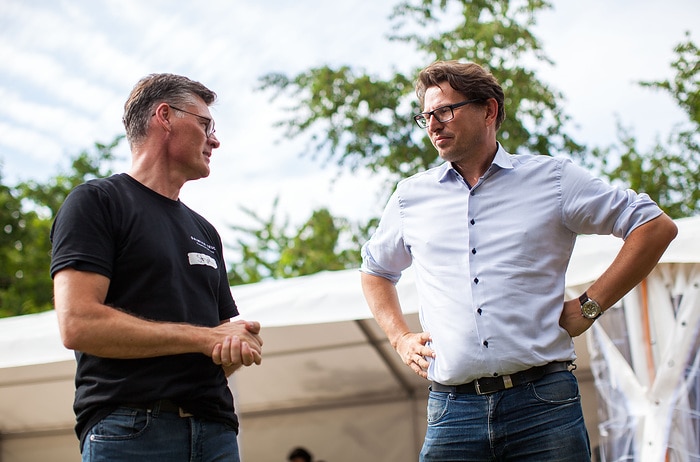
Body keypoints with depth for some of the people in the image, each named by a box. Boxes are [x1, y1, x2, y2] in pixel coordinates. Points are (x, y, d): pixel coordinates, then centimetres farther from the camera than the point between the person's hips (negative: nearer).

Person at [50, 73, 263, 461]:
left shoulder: (203, 231, 23)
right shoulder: (97, 201, 2)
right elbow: (78, 324, -12)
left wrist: (240, 347, -4)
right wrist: (206, 338, -8)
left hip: (216, 430, 6)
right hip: (130, 429, -6)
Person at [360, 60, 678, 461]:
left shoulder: (551, 178, 6)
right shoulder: (411, 196, 14)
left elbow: (656, 226, 6)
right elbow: (375, 271, 31)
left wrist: (590, 305, 0)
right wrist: (400, 337, 15)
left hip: (542, 402, -1)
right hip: (452, 409, 2)